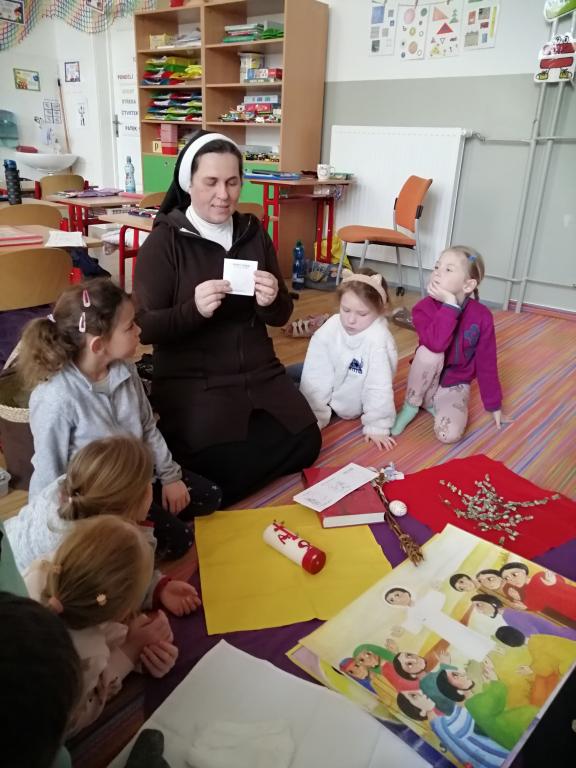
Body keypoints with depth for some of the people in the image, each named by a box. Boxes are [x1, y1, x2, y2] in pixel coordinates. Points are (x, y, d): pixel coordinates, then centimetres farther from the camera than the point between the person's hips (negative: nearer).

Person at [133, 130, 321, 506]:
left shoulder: (254, 233, 6)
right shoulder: (163, 242, -6)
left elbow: (281, 317, 8)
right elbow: (145, 328, -10)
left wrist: (272, 302, -17)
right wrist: (193, 309, -29)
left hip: (260, 371, 5)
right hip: (191, 378, -5)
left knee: (305, 443, -8)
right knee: (225, 469, -19)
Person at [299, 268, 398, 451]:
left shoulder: (378, 339, -31)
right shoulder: (329, 328, -19)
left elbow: (379, 386, -25)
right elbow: (317, 374, -17)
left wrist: (377, 427, -21)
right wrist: (314, 417, -17)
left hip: (351, 407, -4)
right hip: (327, 394, 4)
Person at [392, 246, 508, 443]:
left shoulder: (482, 316, -13)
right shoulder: (424, 307, -16)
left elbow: (486, 363, -6)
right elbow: (436, 344, -36)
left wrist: (494, 405, 0)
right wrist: (450, 304, -35)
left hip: (455, 387, 0)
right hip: (427, 383, 1)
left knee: (449, 434, -27)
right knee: (429, 353, -34)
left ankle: (434, 404, 7)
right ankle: (410, 406, -10)